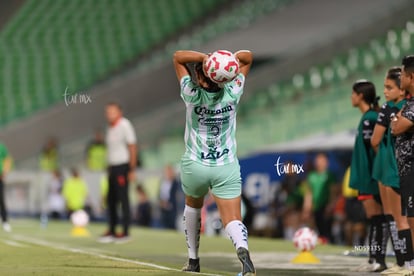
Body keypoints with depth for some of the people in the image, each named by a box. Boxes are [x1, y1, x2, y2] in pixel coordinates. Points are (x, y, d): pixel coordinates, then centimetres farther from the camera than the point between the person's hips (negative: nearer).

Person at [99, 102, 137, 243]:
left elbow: (132, 147, -11)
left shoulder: (124, 125, -9)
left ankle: (125, 232, -2)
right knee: (110, 200, 9)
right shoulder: (110, 128, 15)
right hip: (112, 167, 8)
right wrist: (109, 169, 13)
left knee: (123, 199, -6)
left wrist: (132, 170, -15)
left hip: (122, 166, -8)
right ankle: (111, 231, 16)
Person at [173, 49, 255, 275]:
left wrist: (205, 58, -22)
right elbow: (247, 57, 2)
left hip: (194, 166, 0)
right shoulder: (232, 94, -10)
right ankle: (242, 250, -37)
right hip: (227, 168, 0)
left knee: (192, 206, 28)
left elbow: (178, 57, -5)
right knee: (233, 220, -5)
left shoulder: (192, 95, -15)